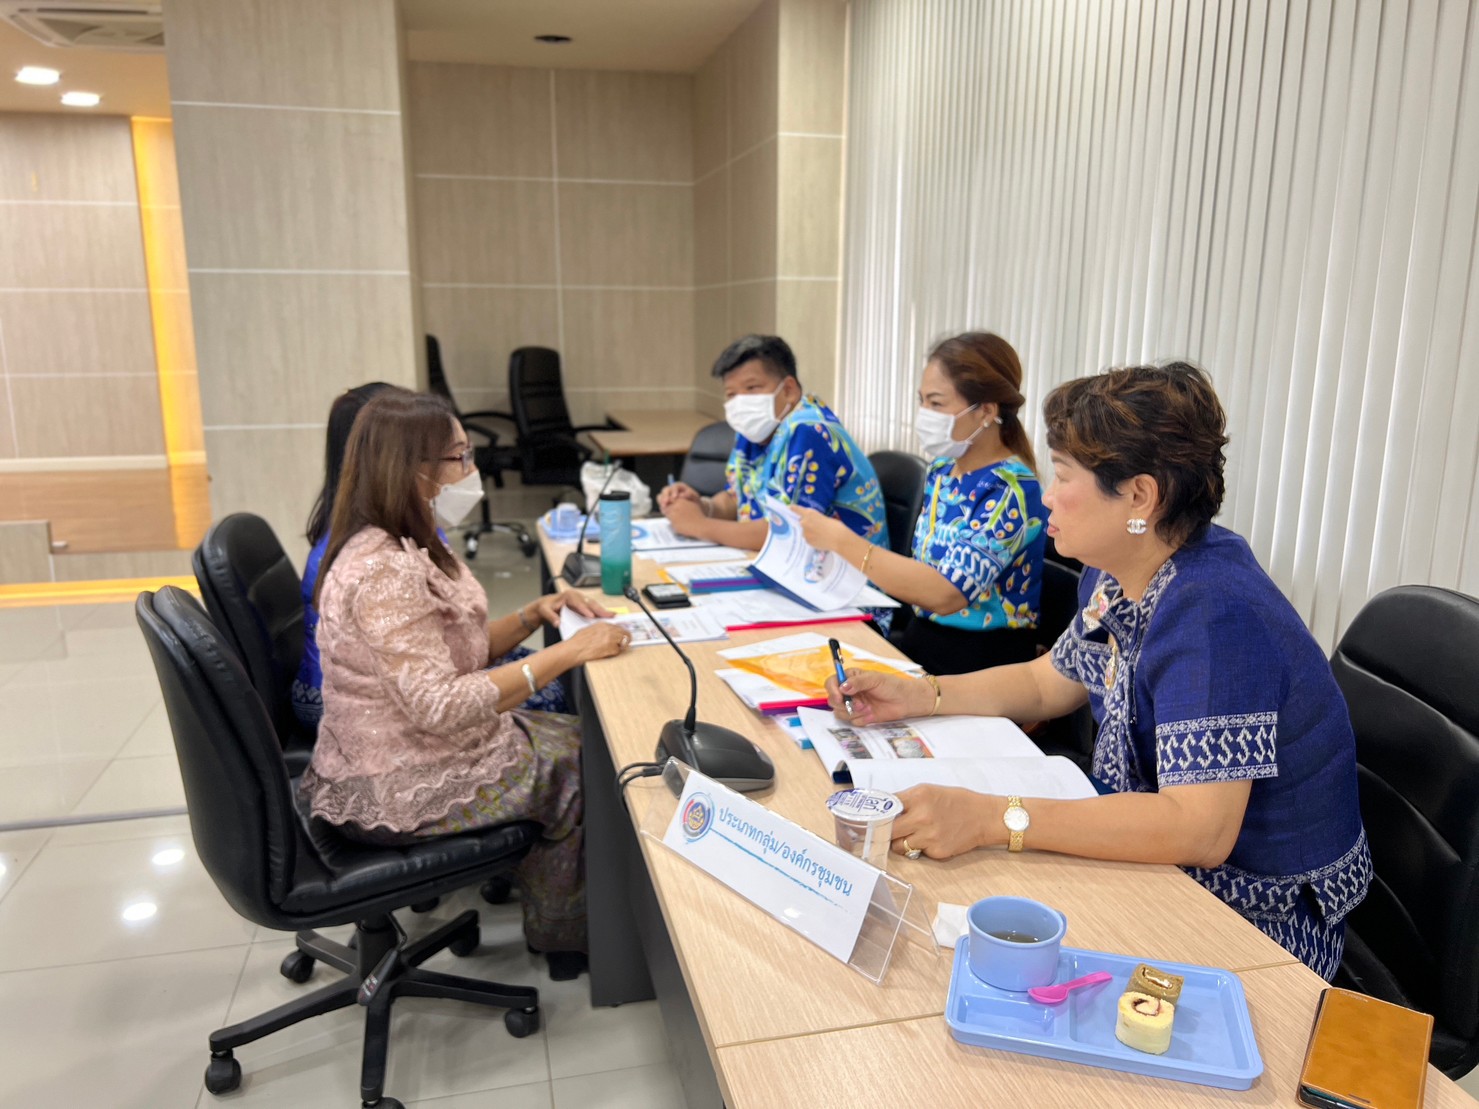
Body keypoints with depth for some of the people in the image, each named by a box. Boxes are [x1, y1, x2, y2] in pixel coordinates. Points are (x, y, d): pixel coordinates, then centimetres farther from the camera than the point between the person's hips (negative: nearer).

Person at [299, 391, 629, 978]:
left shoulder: (404, 548, 4)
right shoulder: (382, 573, -28)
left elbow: (450, 649, 11)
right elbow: (439, 706, -32)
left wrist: (531, 616, -4)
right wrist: (565, 653, -27)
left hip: (397, 754, 9)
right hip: (401, 792, -9)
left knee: (572, 734, 13)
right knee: (579, 761, 2)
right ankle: (563, 937, 25)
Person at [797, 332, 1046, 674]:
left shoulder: (1011, 490, -17)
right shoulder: (942, 469, 5)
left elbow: (945, 594, -28)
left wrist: (842, 540, -25)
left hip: (981, 668, -7)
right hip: (920, 640, 7)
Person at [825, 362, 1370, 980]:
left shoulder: (1215, 616, -29)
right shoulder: (1118, 575, 0)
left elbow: (1199, 829, -36)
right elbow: (1048, 682, 14)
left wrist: (992, 818, -39)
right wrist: (917, 697, 0)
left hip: (1261, 918, -8)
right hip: (1155, 854, 8)